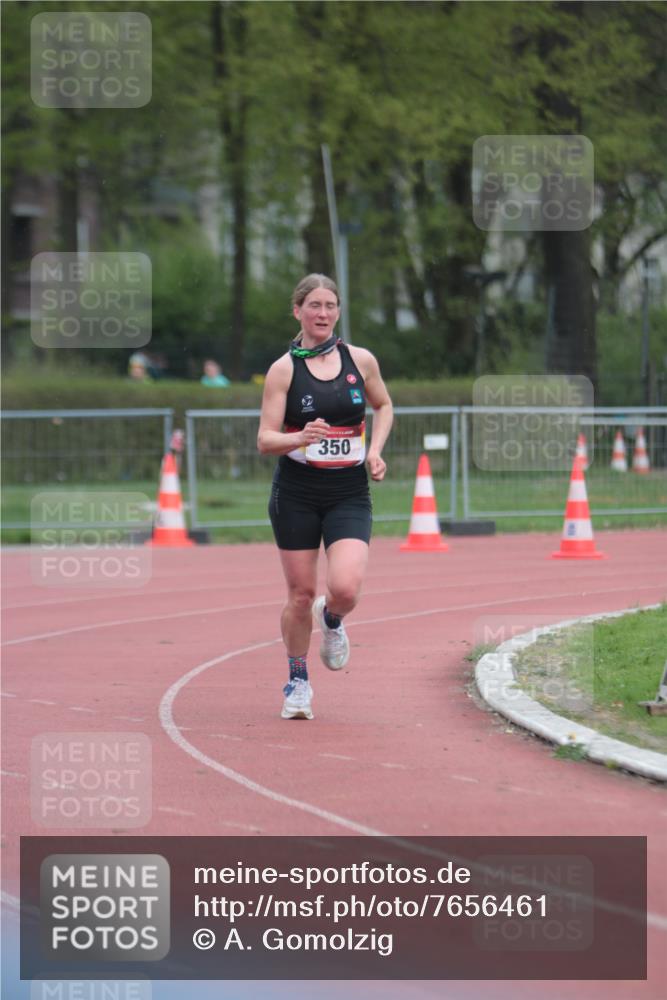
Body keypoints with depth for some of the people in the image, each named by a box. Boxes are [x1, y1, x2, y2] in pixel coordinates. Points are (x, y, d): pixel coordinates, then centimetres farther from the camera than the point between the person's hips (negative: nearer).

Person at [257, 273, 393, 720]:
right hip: (297, 494, -1)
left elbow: (384, 406, 21)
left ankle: (331, 619, 19)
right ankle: (298, 682, 25)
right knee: (301, 594, 4)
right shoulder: (284, 369, -4)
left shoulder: (361, 361, 2)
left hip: (349, 494, 1)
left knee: (346, 588, -18)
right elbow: (265, 440, -7)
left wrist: (375, 450, 5)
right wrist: (300, 438, -27)